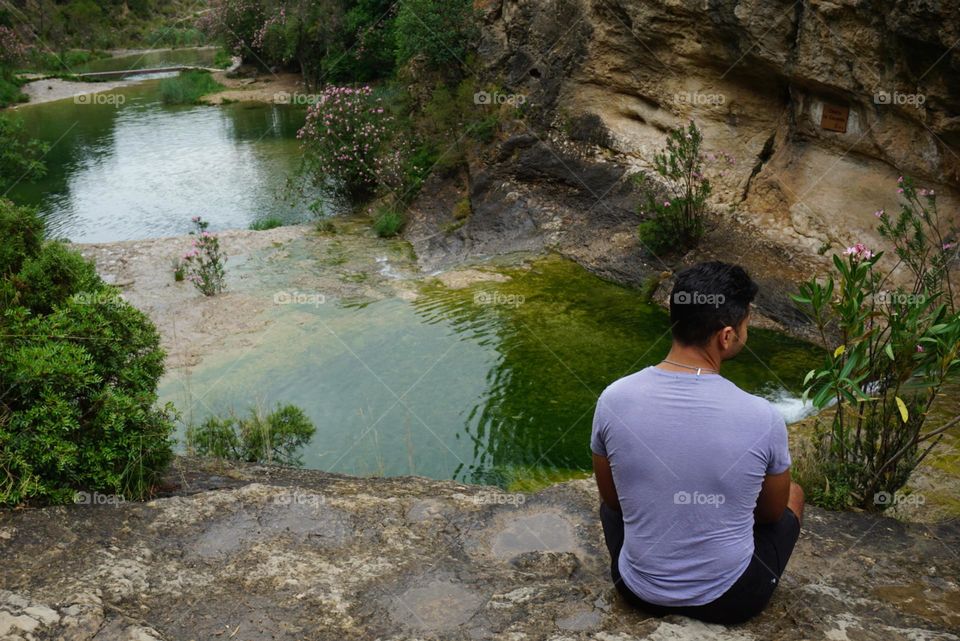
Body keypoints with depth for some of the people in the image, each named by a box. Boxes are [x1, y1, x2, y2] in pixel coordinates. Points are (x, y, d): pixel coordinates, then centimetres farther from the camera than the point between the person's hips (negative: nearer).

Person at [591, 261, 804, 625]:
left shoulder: (614, 400, -17)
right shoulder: (761, 418, -22)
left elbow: (612, 499, 1)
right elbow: (772, 512, -1)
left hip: (638, 590, 2)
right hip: (732, 600, -1)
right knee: (793, 494, 26)